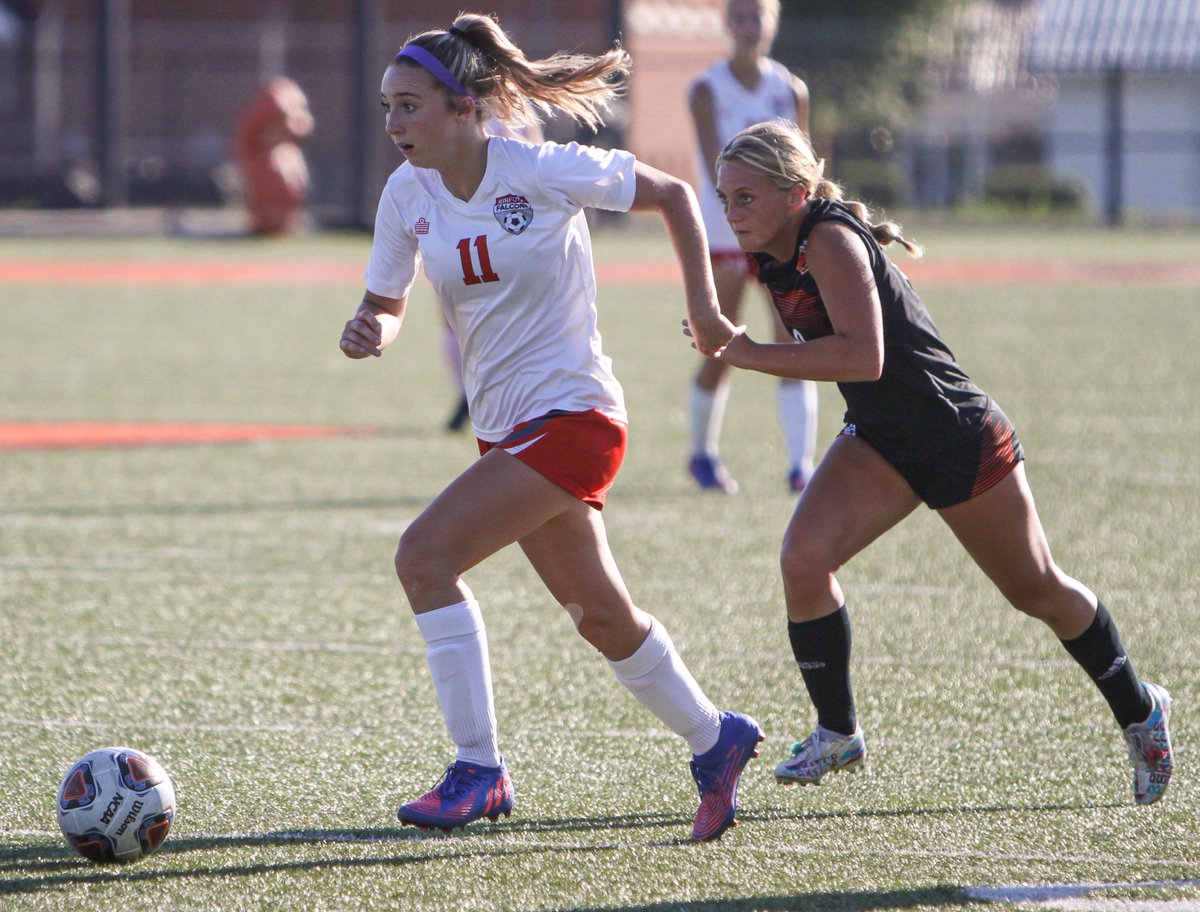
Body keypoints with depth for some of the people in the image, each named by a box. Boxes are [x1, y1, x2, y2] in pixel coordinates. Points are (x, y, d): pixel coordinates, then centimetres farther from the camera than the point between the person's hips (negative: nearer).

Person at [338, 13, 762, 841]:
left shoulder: (547, 173, -16)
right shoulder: (408, 195, -1)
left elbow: (673, 194, -1)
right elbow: (386, 306, 8)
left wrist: (704, 307, -3)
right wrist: (369, 332, -15)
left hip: (571, 415, -7)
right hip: (504, 426, 7)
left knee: (424, 555, -20)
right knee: (601, 617, 16)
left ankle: (479, 771, -14)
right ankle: (715, 741, 37)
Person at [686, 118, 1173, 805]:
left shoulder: (831, 240, -27)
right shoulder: (771, 257, -1)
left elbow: (863, 357, -38)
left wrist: (752, 354, -34)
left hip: (962, 439, -7)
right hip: (880, 441, 7)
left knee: (1037, 592, 11)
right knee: (804, 558, -17)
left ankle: (1139, 709, 36)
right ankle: (838, 734, -1)